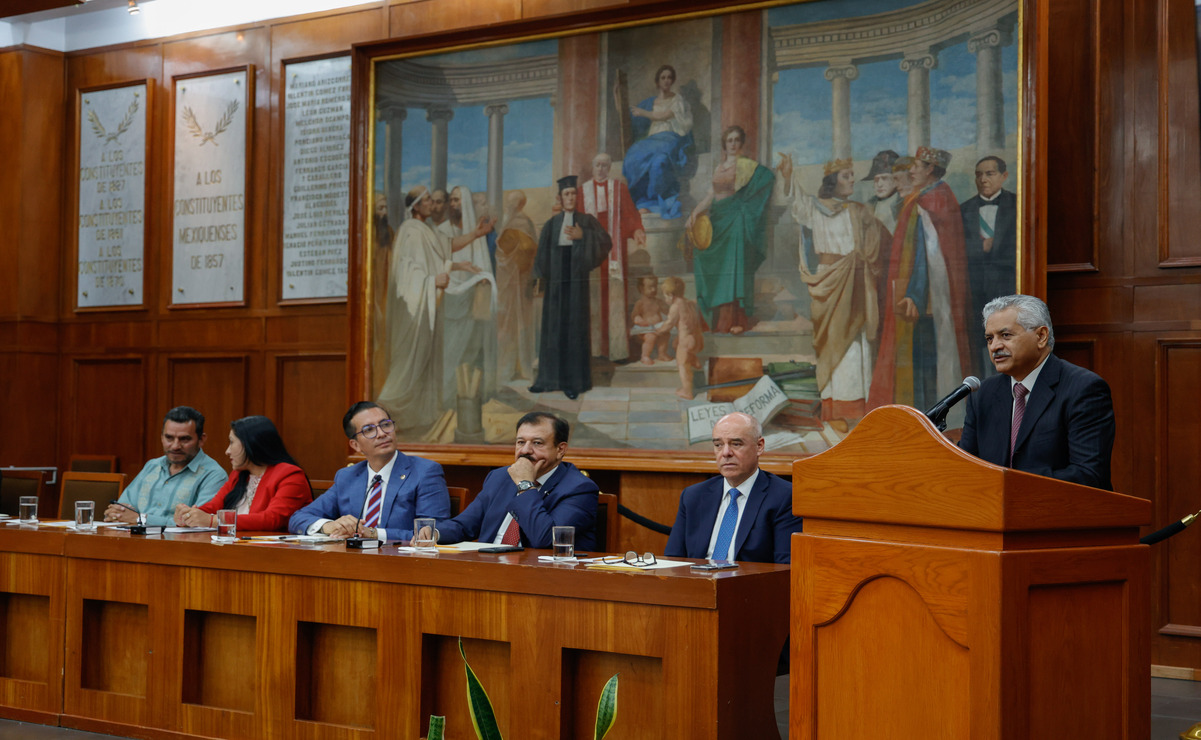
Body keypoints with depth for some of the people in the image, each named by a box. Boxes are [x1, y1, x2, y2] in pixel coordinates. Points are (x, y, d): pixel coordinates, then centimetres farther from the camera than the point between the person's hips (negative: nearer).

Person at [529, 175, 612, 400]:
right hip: (555, 281, 3)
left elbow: (606, 242, -6)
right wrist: (540, 276, 3)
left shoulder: (586, 221, 5)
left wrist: (583, 236, -17)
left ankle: (573, 381, 1)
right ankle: (549, 378, 12)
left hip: (576, 280, -3)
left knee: (575, 328, -2)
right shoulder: (551, 224, 11)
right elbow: (543, 253, 14)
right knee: (552, 328, 5)